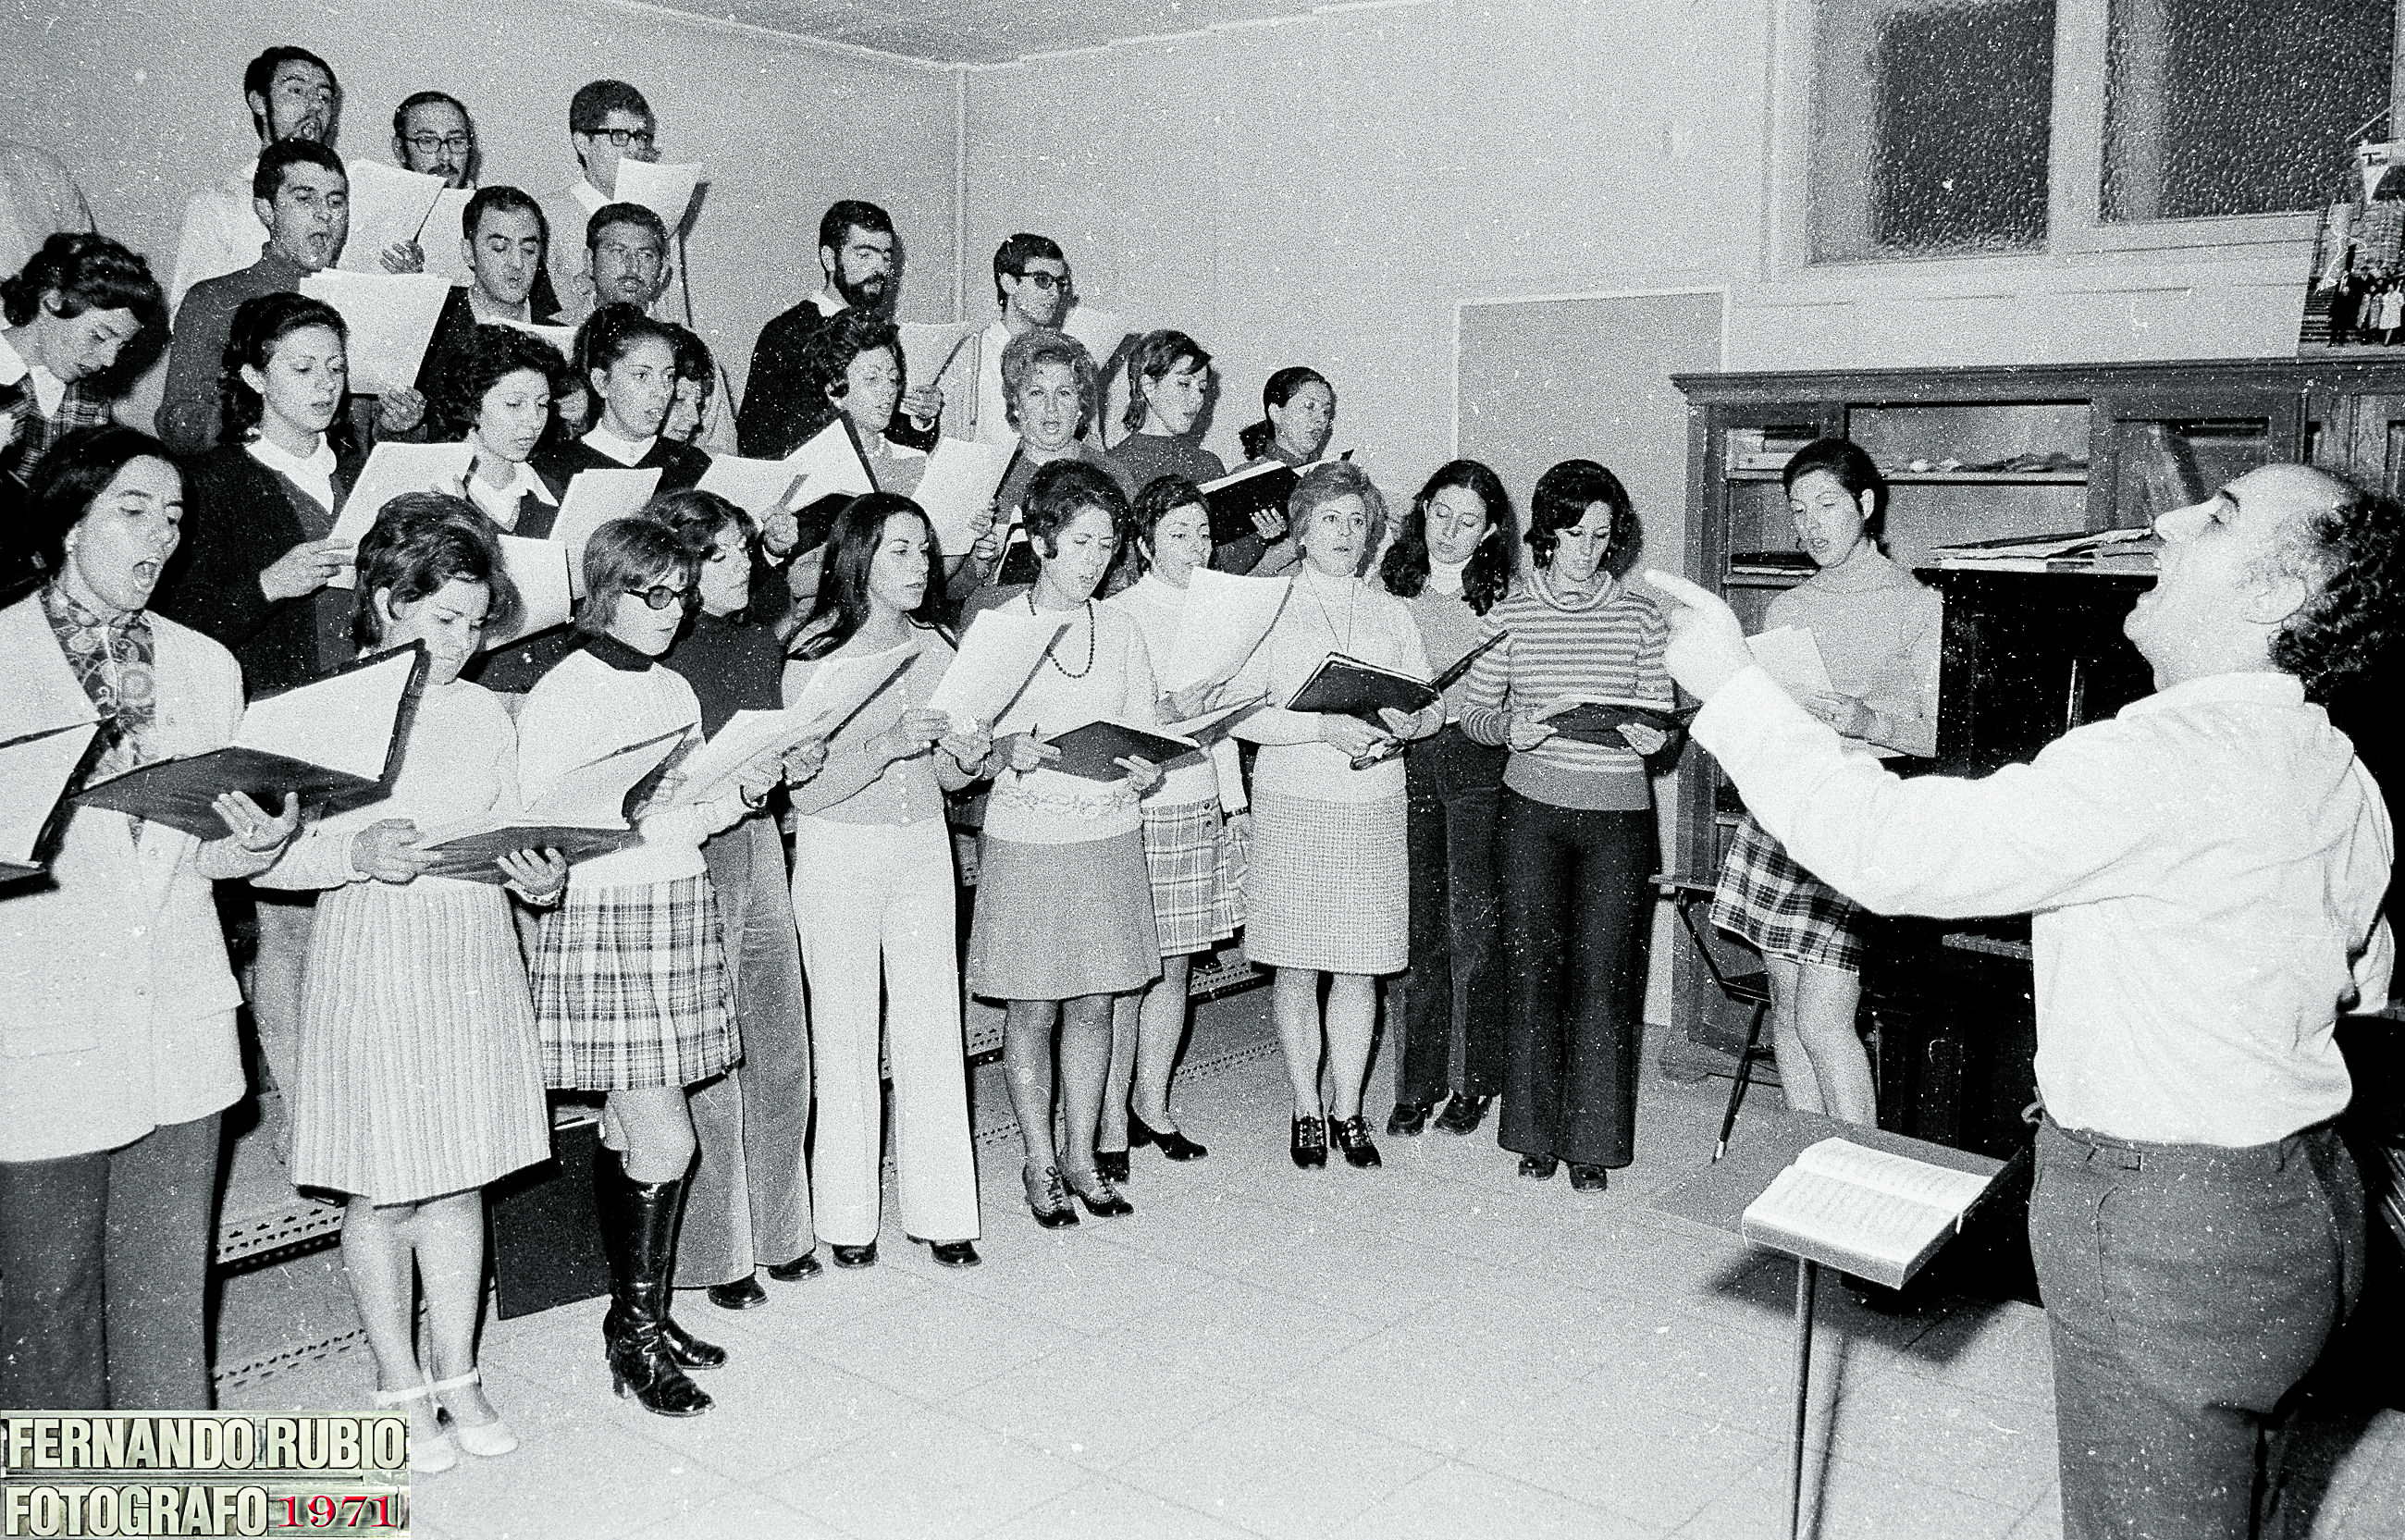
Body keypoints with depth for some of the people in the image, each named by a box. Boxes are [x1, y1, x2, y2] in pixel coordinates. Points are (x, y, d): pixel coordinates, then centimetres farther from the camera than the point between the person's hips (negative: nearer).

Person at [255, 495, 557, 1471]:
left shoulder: (483, 715, 7)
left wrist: (540, 878, -9)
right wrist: (356, 854, -27)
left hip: (475, 963, 4)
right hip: (373, 964, -4)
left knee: (461, 1180, 12)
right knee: (382, 1192, 6)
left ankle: (456, 1374, 26)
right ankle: (400, 1389, 22)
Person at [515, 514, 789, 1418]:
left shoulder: (675, 691, 14)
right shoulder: (560, 697, -8)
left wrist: (742, 793, 1)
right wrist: (622, 810, -23)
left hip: (677, 910, 7)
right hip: (600, 918, -7)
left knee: (628, 1130, 12)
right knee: (665, 1142, -8)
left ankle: (634, 1313, 20)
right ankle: (638, 1333, 6)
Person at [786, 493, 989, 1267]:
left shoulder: (935, 646, 4)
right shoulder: (815, 653, -10)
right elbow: (806, 788, -14)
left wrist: (967, 755, -10)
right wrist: (891, 745, -25)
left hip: (924, 847, 4)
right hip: (838, 852, -4)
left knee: (933, 1031, 5)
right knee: (846, 1037, 4)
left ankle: (939, 1210, 16)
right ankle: (848, 1217, 18)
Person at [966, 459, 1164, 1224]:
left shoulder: (1121, 630, 7)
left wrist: (1146, 773, -13)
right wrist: (1011, 750, -25)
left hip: (1110, 836, 3)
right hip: (1027, 840, -3)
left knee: (1093, 1005, 9)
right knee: (1032, 1011, 3)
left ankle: (1082, 1155, 22)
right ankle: (1040, 1163, 17)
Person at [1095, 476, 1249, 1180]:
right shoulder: (1116, 616, -7)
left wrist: (1235, 800, 19)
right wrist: (1172, 709, -24)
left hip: (1202, 805, 6)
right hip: (1135, 806, -6)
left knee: (1176, 968, 11)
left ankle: (1152, 1109, 23)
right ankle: (1111, 1125, 7)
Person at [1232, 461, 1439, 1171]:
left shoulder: (1390, 612, 14)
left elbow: (1432, 705, 14)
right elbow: (1235, 709, -8)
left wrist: (1406, 724, -9)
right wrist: (1324, 726, -18)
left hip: (1375, 805, 3)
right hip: (1293, 806, -3)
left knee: (1360, 970, 6)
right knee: (1297, 970, 2)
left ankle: (1347, 1108, 18)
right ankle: (1306, 1110, 16)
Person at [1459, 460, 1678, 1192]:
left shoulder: (1641, 616, 3)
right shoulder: (1510, 616, 2)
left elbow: (1663, 723, 6)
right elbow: (1473, 711, 5)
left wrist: (1652, 738, -16)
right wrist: (1511, 728, -15)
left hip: (1619, 813, 0)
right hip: (1532, 810, 0)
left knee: (1604, 978, 1)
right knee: (1533, 972, 4)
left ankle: (1592, 1144, 11)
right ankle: (1536, 1133, 17)